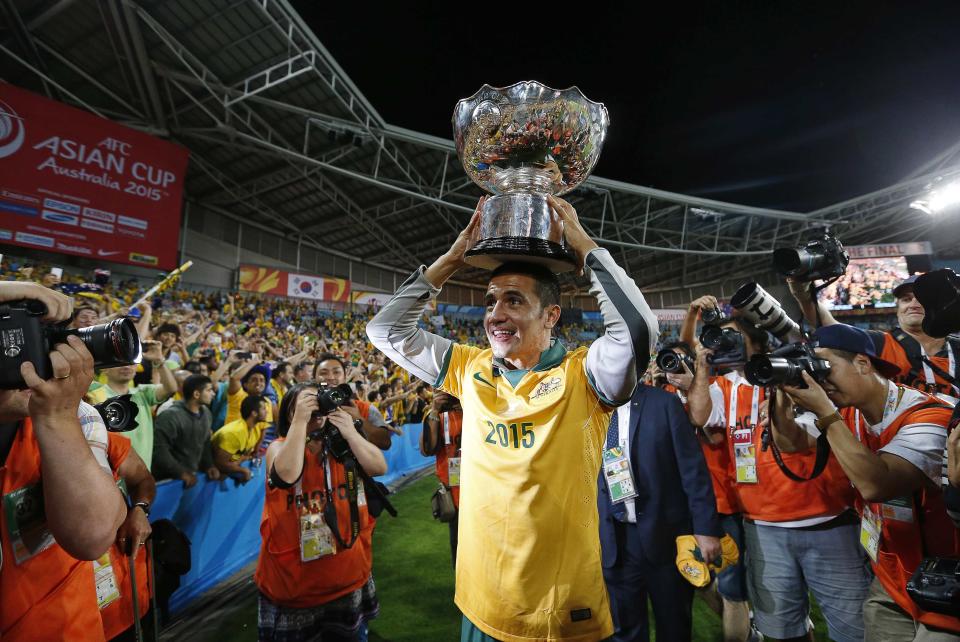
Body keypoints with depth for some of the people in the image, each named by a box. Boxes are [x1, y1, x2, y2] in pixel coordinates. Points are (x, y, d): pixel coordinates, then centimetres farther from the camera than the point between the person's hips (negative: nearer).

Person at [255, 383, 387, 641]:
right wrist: (300, 420, -33)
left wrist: (350, 433, -22)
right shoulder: (279, 447, -10)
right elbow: (286, 475, -32)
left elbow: (380, 467, -13)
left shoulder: (342, 444, -1)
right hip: (294, 574, -3)